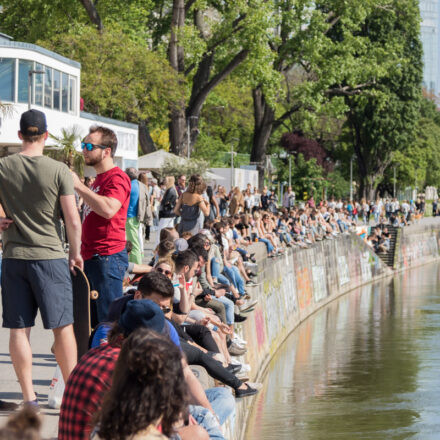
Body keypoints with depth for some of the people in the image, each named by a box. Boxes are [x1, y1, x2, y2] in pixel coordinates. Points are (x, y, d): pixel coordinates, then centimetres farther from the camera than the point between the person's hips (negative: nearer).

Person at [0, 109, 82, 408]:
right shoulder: (59, 170, -8)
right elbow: (73, 220, -8)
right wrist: (75, 252, 5)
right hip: (50, 257, -2)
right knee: (63, 327, 5)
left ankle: (29, 397, 8)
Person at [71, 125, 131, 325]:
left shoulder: (117, 178, -11)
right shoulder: (99, 179, 21)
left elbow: (108, 209, -30)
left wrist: (78, 185, -23)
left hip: (108, 258, -10)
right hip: (90, 257, 10)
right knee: (90, 321, 12)